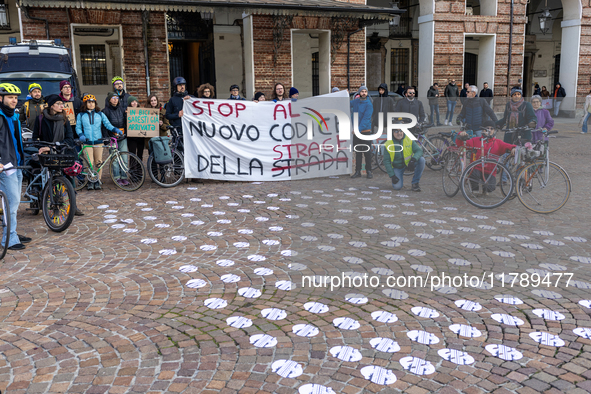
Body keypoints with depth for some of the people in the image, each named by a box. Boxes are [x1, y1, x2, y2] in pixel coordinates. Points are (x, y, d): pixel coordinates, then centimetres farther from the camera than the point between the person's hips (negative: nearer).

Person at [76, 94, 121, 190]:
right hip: (87, 142, -1)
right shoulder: (80, 115, 10)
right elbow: (78, 127, 9)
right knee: (90, 162, -7)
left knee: (98, 162, 0)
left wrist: (115, 129, -13)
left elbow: (107, 124, 5)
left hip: (99, 141, 1)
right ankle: (90, 181, 4)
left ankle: (98, 181, 11)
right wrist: (81, 135, -10)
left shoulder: (100, 114, 12)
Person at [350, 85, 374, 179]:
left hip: (365, 130, -5)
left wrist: (359, 129, -25)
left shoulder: (369, 104, -8)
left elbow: (366, 119, -17)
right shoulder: (355, 101, 9)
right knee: (358, 151, 7)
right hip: (356, 130, 5)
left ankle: (369, 171, 7)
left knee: (367, 152, -3)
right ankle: (357, 171, 11)